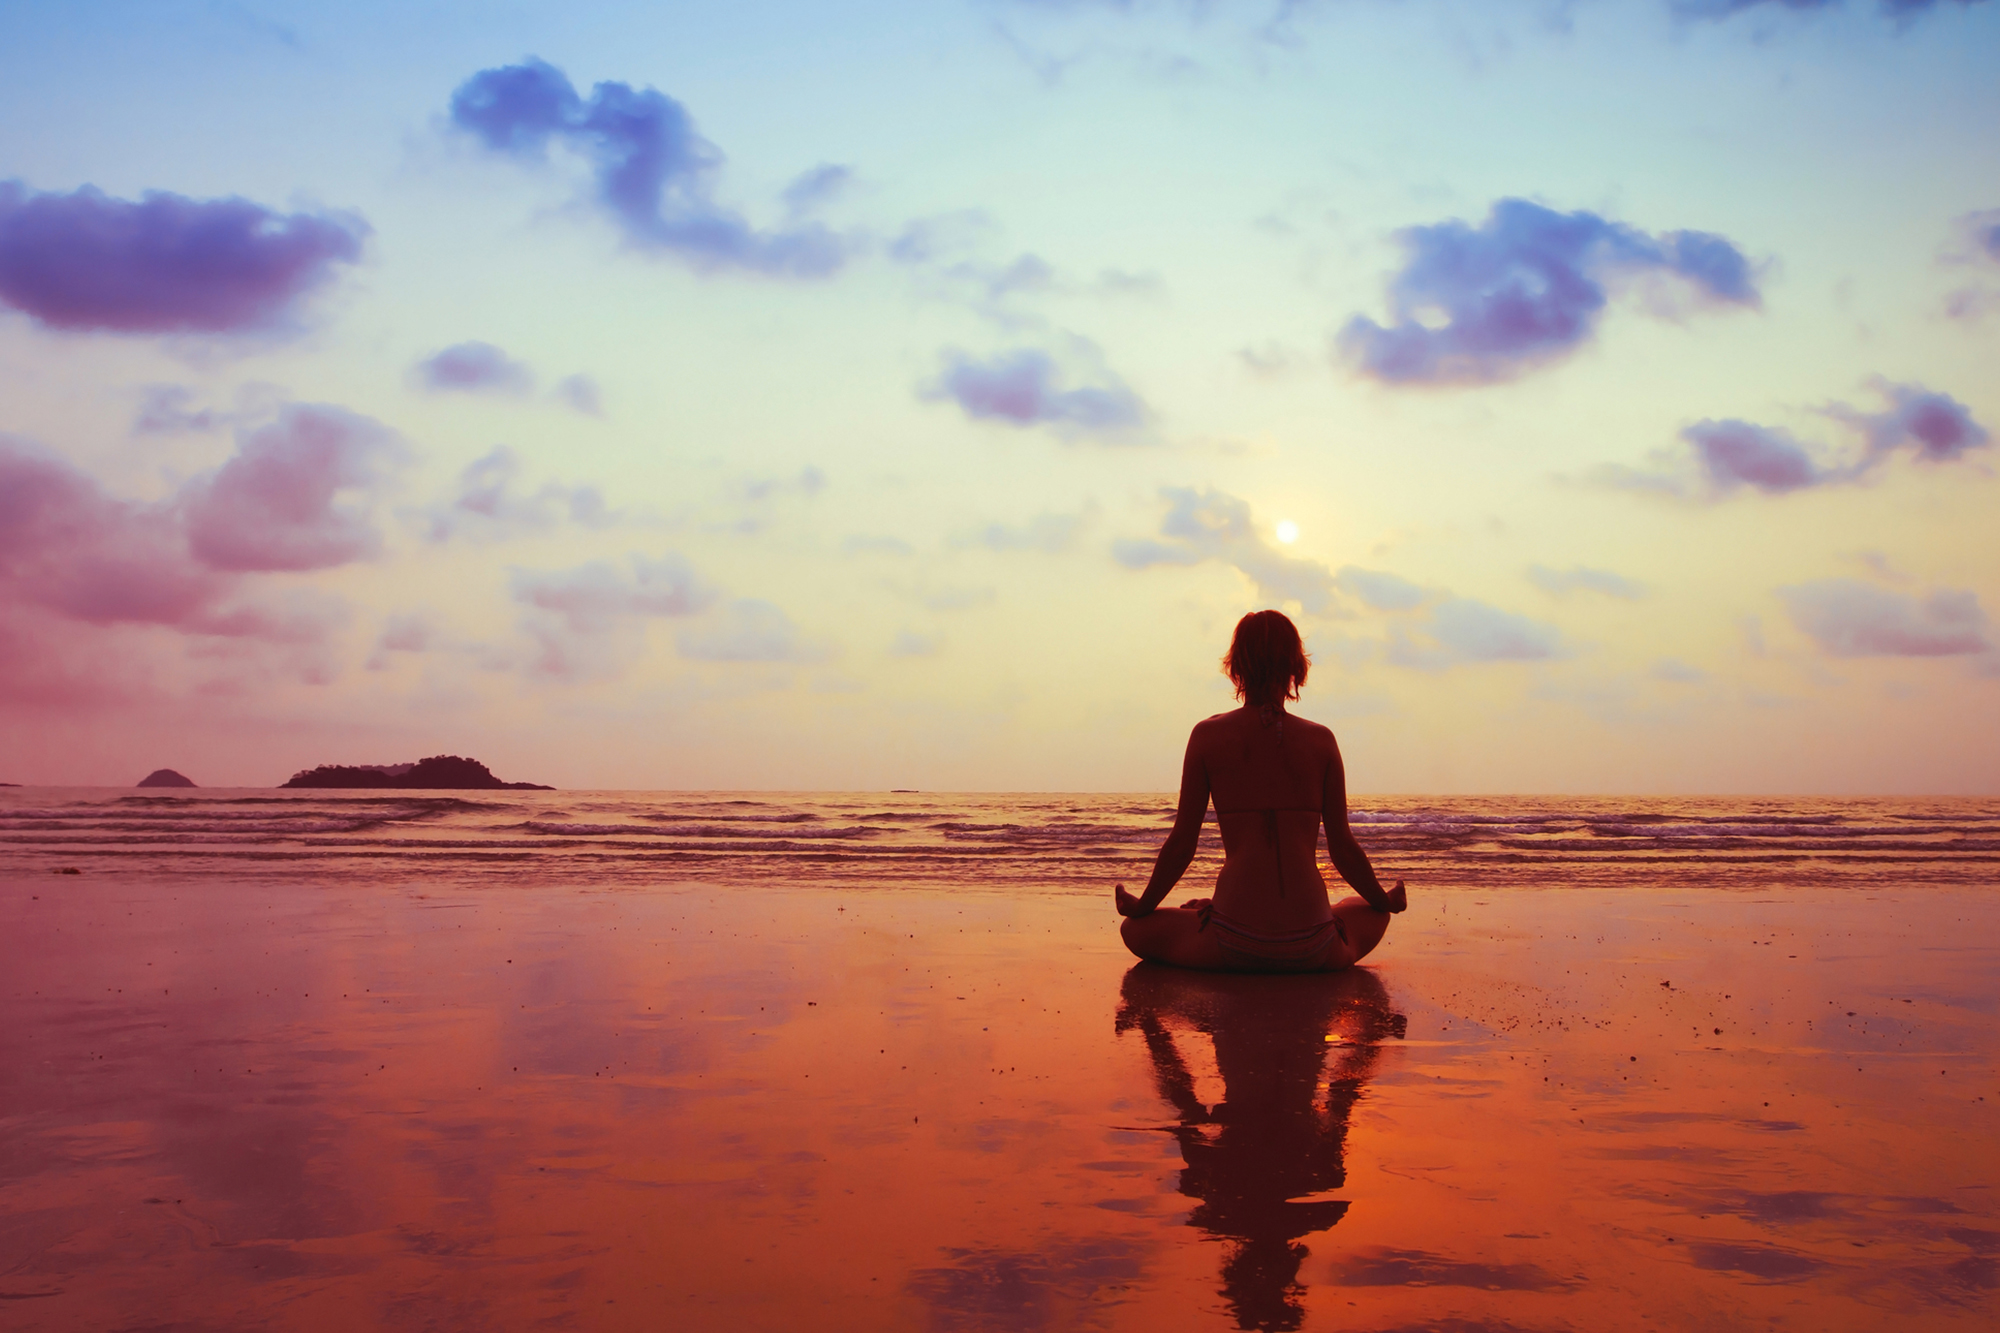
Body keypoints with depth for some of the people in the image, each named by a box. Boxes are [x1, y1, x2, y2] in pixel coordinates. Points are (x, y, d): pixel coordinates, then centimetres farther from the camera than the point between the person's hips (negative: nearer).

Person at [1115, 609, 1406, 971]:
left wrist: (1142, 906, 19)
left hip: (1235, 946, 1)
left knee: (1136, 930, 27)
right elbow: (1344, 850, 7)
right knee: (1374, 914, 33)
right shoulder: (1321, 739, 3)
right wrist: (1385, 900, 27)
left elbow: (1181, 845, 3)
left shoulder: (1208, 735, 1)